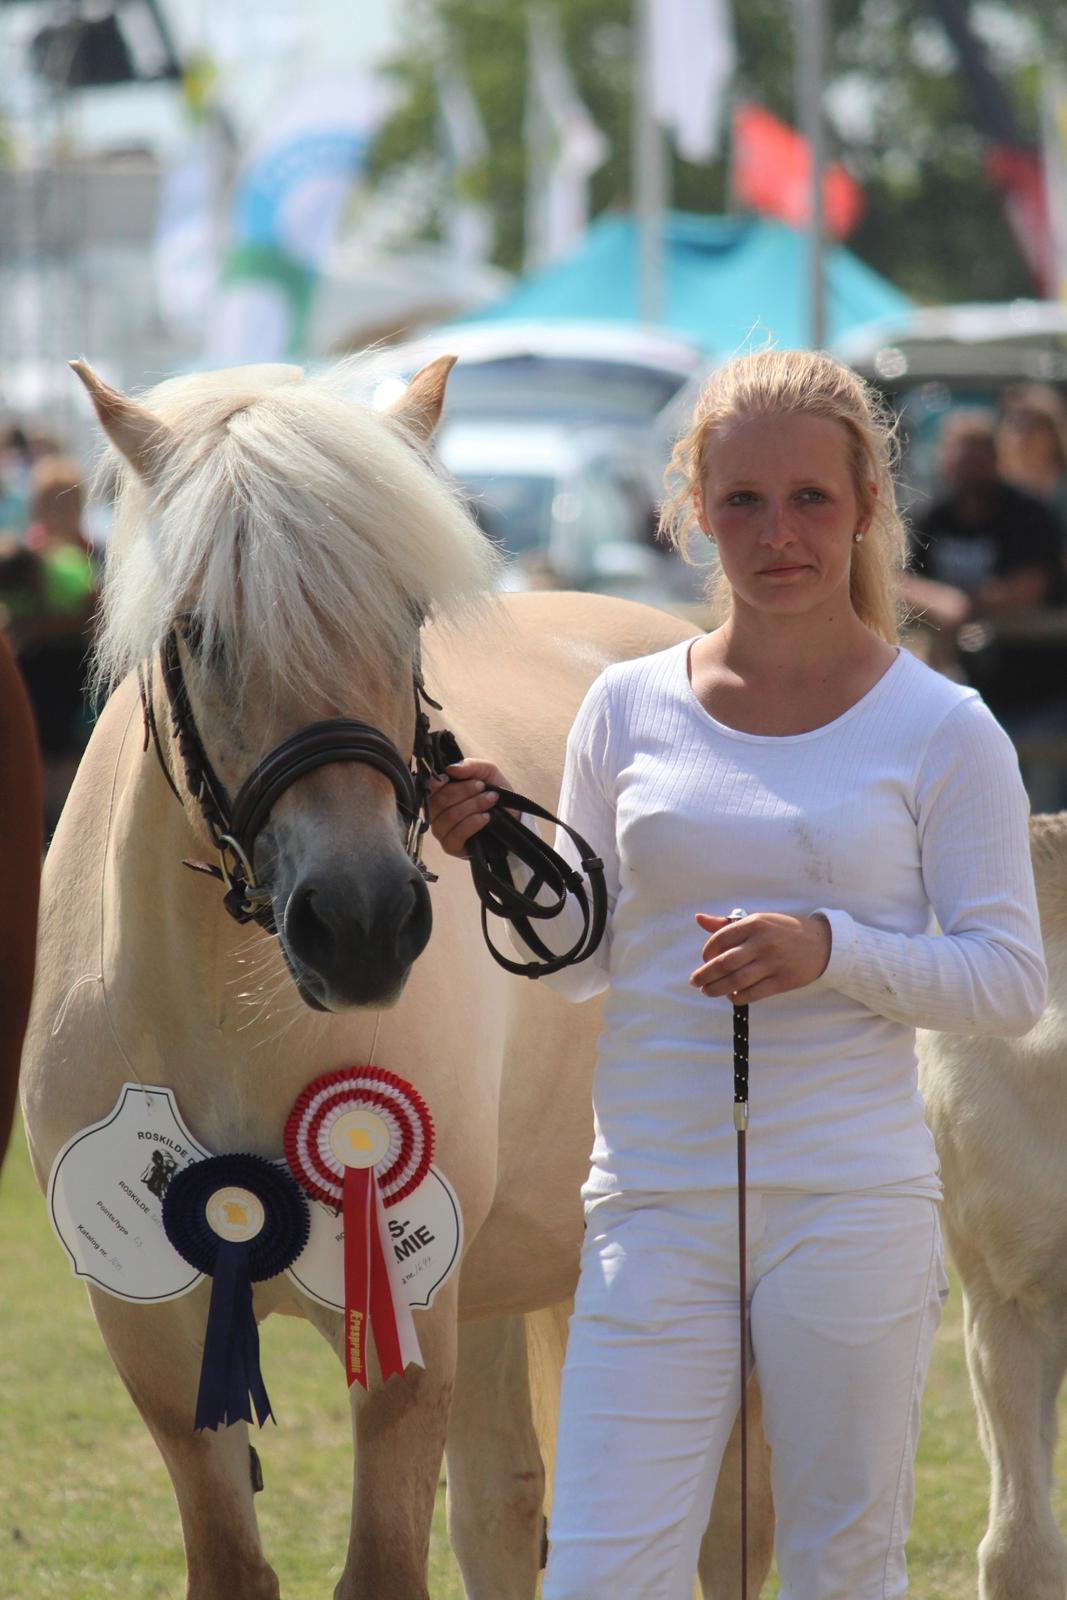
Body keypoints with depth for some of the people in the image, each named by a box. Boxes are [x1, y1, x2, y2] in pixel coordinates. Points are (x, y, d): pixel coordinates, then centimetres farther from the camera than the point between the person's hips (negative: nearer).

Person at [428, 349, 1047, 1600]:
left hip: (851, 1207, -2)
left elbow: (1010, 981, -3)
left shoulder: (942, 732, 0)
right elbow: (583, 959, 13)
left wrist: (834, 951, -17)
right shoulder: (628, 711, 7)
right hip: (653, 1203, 2)